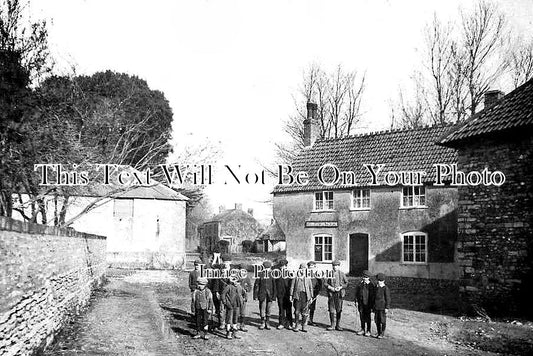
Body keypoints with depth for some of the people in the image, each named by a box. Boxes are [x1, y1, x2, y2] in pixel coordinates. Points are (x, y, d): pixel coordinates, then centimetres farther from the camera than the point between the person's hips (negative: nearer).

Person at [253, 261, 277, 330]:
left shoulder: (271, 276, 3)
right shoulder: (260, 275, 0)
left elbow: (274, 287, 6)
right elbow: (256, 286, 2)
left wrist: (274, 296, 1)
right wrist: (256, 296, -2)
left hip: (269, 295, 1)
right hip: (262, 295, -1)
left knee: (268, 309, 6)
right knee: (262, 309, 0)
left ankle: (267, 323, 17)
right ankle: (262, 323, 12)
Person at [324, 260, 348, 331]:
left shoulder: (342, 274, 5)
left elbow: (346, 283, 7)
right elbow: (326, 283, 6)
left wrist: (341, 287, -8)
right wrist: (330, 288, -11)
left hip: (339, 293, 0)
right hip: (331, 294, 0)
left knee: (339, 310, 3)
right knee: (332, 310, 1)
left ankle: (338, 325, 12)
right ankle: (333, 325, 9)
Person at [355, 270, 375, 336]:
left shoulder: (371, 285, -7)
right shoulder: (360, 284, 6)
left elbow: (372, 295, -7)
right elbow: (356, 293, 9)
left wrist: (371, 305, -9)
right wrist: (356, 301, 2)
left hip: (367, 303, -4)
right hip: (361, 302, 4)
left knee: (367, 317, 4)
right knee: (362, 316, 11)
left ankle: (368, 331, 13)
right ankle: (362, 329, 22)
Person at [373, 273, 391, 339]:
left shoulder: (385, 288, -10)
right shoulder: (376, 288, 10)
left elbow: (388, 298, -10)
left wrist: (387, 307, -13)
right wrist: (373, 306, 17)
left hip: (382, 307, -6)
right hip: (376, 307, 6)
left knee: (382, 321, 1)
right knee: (377, 320, 10)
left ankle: (382, 333, 10)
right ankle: (379, 333, 20)